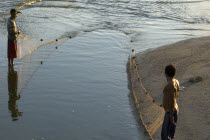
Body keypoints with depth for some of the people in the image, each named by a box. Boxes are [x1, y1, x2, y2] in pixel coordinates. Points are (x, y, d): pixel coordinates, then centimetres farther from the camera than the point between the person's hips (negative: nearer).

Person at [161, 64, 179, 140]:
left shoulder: (170, 85, -26)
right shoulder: (176, 82, 3)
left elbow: (172, 101, -27)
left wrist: (171, 117, -23)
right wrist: (165, 103, 33)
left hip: (170, 112, -10)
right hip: (174, 109, 10)